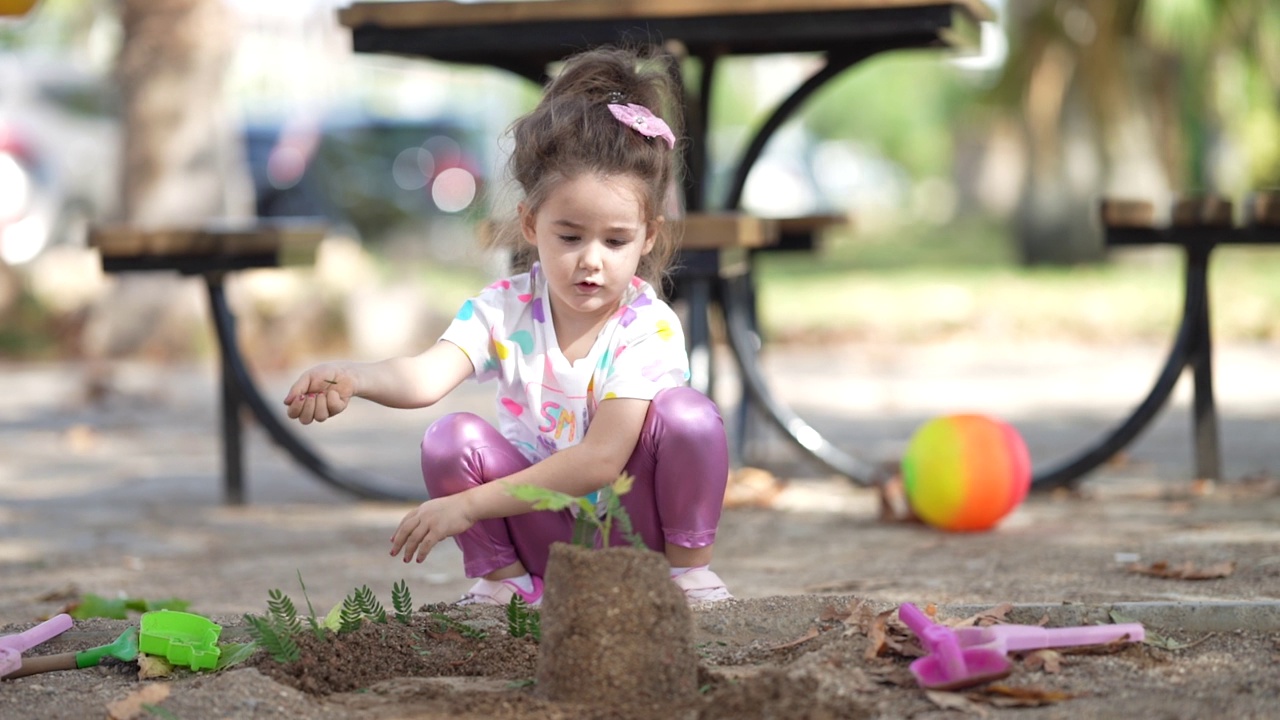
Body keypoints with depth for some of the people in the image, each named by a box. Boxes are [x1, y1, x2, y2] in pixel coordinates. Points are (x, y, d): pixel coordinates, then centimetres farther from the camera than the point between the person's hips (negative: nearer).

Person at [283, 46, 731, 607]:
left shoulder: (649, 328, -18)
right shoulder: (504, 310, -9)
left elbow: (601, 460, -25)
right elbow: (427, 376, -30)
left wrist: (469, 505, -29)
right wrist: (353, 378, -54)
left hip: (631, 519, -2)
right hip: (543, 526, 2)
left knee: (689, 416, -28)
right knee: (452, 438, -23)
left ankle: (688, 567, -8)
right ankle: (506, 579, -3)